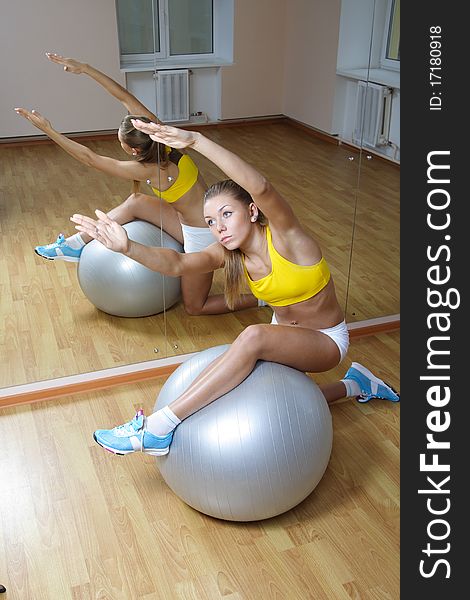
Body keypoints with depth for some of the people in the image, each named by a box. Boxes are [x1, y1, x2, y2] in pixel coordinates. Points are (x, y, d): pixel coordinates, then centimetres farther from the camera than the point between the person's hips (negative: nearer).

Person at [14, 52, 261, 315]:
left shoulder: (150, 171, -26)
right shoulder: (160, 134, -10)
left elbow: (91, 158, -19)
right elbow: (126, 98, -7)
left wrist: (48, 130, -15)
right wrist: (85, 68, -6)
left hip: (202, 236, -8)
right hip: (192, 222, 8)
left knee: (195, 306, 9)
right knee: (136, 202, 7)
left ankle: (264, 298, 8)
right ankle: (75, 244, 19)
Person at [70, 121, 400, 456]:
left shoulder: (284, 236, -28)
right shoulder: (228, 254, -11)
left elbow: (259, 187, -49)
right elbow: (177, 264, -30)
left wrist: (197, 141, -59)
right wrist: (128, 248, -49)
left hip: (326, 341, -8)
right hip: (286, 334, 8)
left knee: (254, 336, -37)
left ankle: (158, 429, -34)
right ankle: (354, 385, 37)